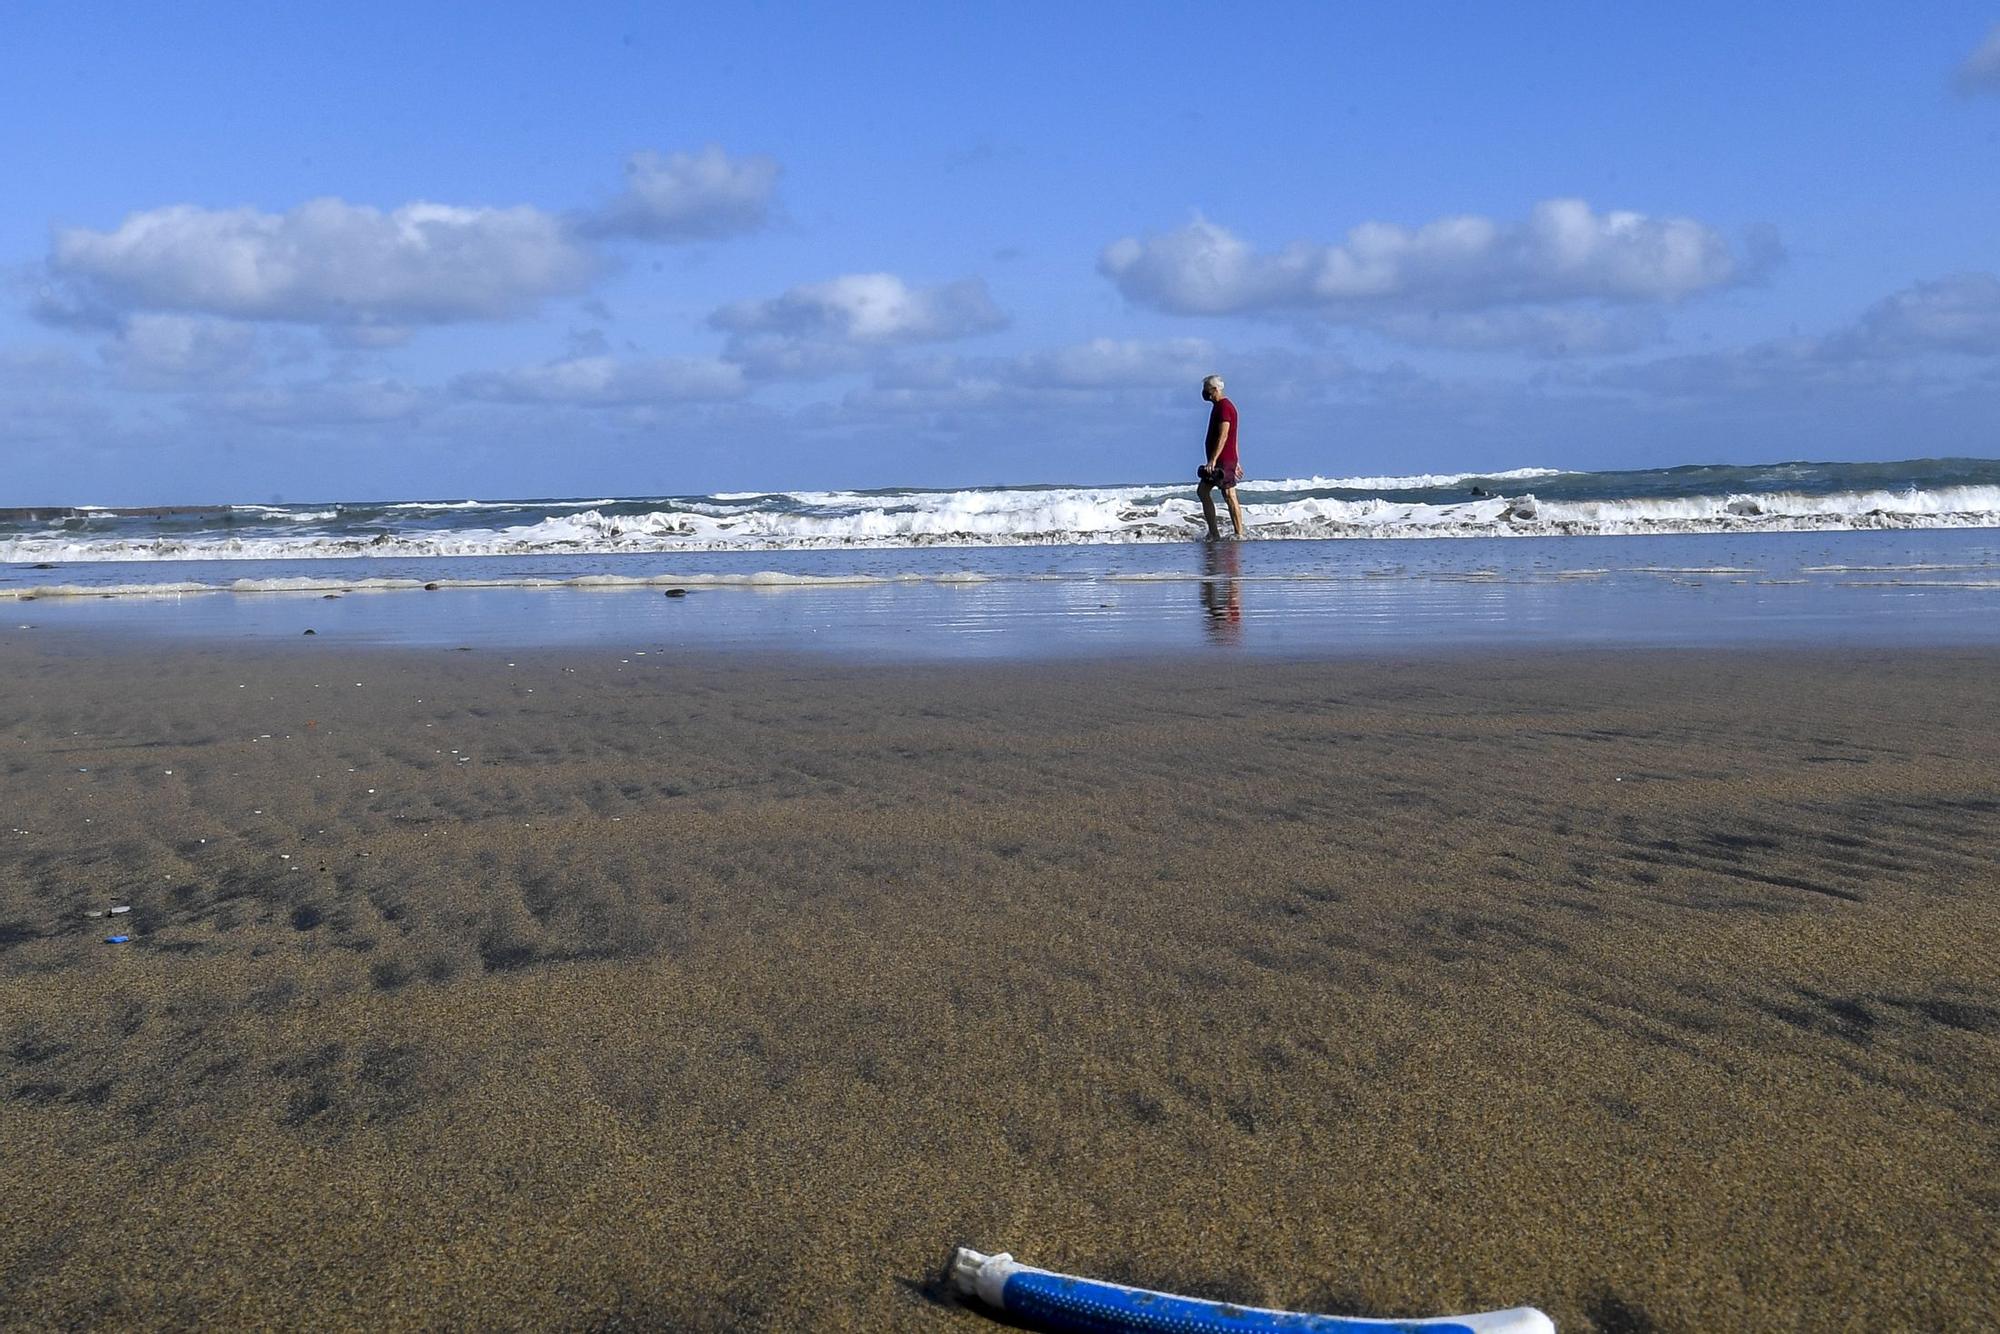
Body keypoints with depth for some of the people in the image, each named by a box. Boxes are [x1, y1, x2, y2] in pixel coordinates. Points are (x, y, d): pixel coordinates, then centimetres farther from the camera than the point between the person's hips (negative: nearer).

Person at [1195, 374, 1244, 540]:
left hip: (1223, 460, -11)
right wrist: (1236, 462, 23)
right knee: (1202, 491, 10)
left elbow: (1223, 436, -22)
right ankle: (1214, 532, 9)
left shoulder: (1224, 407, -13)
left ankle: (1239, 535, -7)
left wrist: (1213, 460, -26)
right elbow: (1233, 437, 22)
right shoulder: (1220, 406, 19)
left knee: (1229, 496, -9)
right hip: (1222, 460, 11)